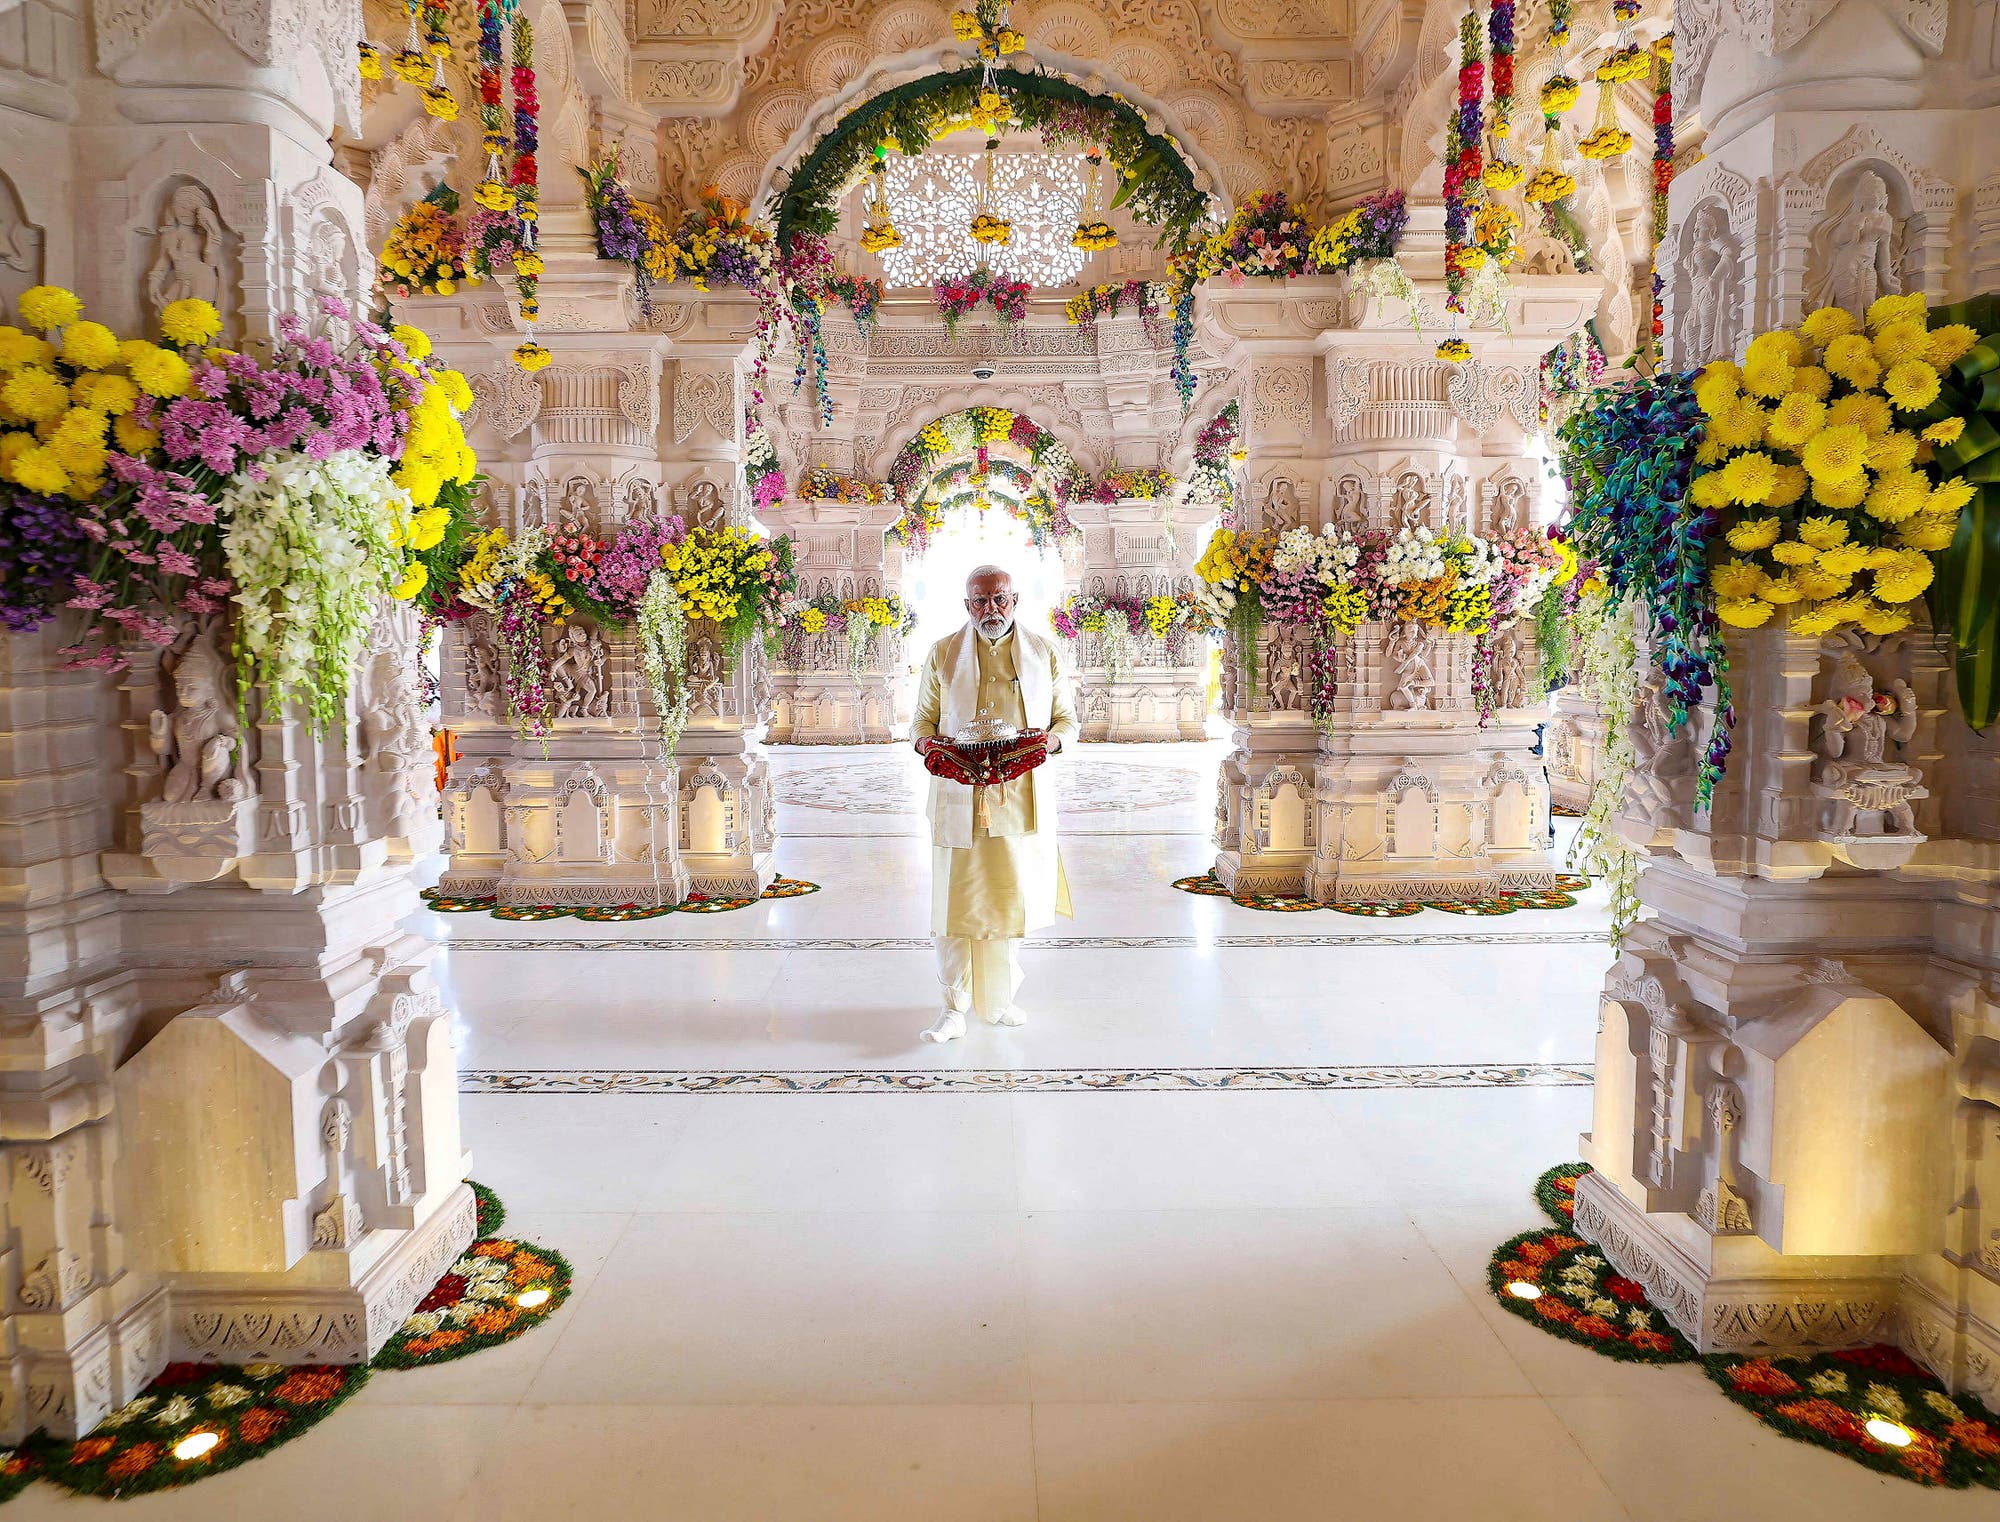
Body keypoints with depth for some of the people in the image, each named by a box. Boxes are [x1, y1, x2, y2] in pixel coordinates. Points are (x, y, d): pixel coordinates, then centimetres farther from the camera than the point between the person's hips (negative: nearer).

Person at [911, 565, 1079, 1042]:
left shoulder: (1043, 653, 8)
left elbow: (1068, 719, 11)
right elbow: (922, 720, 10)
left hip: (1022, 800, 1)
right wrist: (929, 746, -13)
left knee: (1013, 896, 8)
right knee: (957, 899, -3)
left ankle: (1000, 997, 25)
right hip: (959, 798, -1)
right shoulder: (943, 654, 6)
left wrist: (1047, 743, -11)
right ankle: (955, 1008, 5)